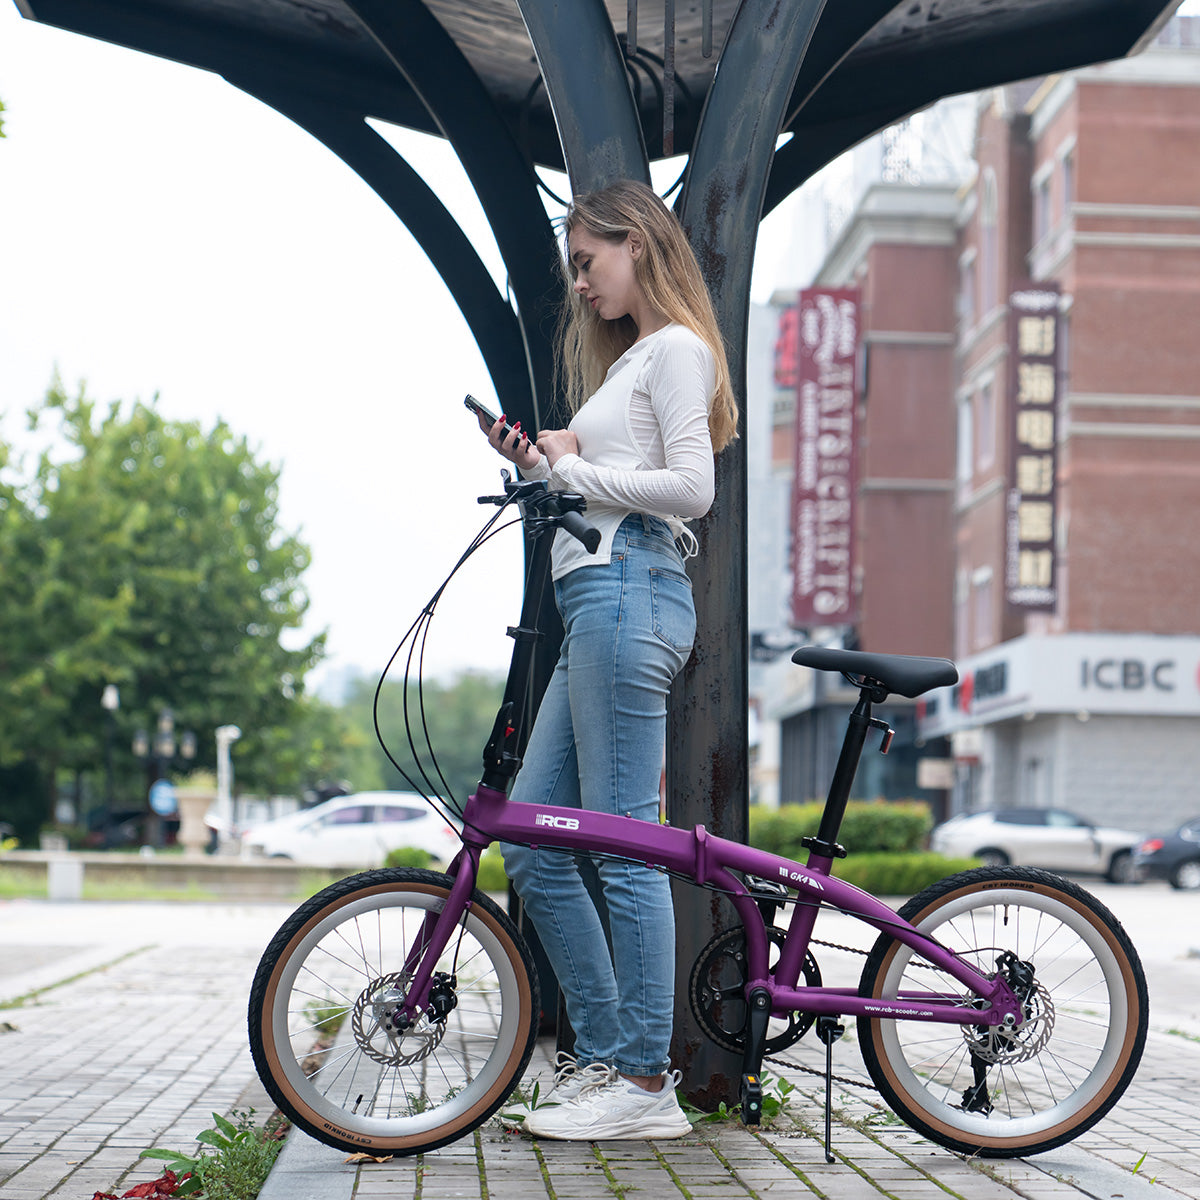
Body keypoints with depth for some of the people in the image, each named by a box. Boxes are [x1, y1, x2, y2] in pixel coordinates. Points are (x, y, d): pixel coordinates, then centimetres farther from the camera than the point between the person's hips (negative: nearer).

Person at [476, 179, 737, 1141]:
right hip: (596, 602, 10)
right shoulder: (630, 357, 28)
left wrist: (572, 466, -6)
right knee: (530, 841, 7)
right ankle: (604, 1052, 12)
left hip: (629, 593, -10)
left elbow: (690, 487, -14)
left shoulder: (676, 348, -2)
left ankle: (646, 1084, -5)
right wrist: (539, 463, 11)